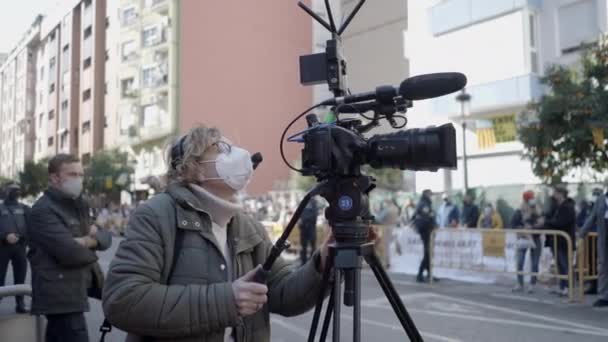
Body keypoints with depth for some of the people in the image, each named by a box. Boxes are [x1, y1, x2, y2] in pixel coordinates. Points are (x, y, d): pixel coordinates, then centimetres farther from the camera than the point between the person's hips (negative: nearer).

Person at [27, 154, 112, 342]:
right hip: (61, 295, -9)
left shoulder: (78, 206, 18)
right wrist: (91, 250, -3)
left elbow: (106, 237, 9)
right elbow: (71, 253, -24)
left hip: (76, 290, 9)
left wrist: (89, 240, -13)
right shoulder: (43, 210, -13)